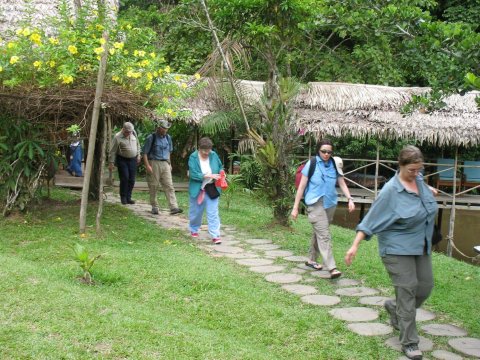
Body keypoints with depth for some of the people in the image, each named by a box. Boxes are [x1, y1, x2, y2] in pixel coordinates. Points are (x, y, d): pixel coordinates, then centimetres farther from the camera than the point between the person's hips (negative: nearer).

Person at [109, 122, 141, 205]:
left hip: (133, 159, 5)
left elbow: (138, 144, 19)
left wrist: (138, 155, 13)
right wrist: (111, 163, -11)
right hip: (122, 160, -5)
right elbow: (113, 151, -9)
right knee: (124, 178, -9)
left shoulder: (133, 133, 4)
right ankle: (123, 197, 5)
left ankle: (128, 197, 14)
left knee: (131, 180, 4)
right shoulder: (117, 137, -12)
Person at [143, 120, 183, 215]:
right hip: (154, 164, -4)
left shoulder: (168, 137, 10)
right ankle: (154, 207, 17)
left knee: (169, 186, -5)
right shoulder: (151, 138, -7)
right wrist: (147, 166, -14)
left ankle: (173, 207, -11)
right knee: (153, 187, 4)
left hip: (165, 164, 4)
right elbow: (145, 153, -7)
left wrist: (169, 164, 17)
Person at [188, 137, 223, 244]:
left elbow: (220, 166, 13)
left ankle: (215, 235, -2)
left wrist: (221, 172, -10)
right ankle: (194, 230, 39)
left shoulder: (214, 155, -3)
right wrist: (209, 176, -27)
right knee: (196, 211, 15)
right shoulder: (193, 157, -14)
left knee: (213, 212, -3)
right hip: (198, 189, -2)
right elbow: (193, 174, -22)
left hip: (212, 189, 2)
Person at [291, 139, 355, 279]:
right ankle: (332, 268, -17)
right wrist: (295, 207, -3)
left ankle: (312, 260, 32)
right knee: (324, 235, -13)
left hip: (330, 203, 5)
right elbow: (302, 186, -3)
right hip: (315, 204, -5)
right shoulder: (311, 164, -6)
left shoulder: (335, 165, 4)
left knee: (318, 233, 16)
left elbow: (342, 184, 10)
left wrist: (350, 199, -6)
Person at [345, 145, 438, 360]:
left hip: (421, 246, 8)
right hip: (398, 248, -7)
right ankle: (409, 342, 4)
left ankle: (394, 308, 36)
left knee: (425, 287, 9)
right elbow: (371, 219, -20)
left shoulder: (418, 179, 0)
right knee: (407, 291, -7)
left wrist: (428, 190, 40)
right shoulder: (390, 191, -20)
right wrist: (355, 245, -23)